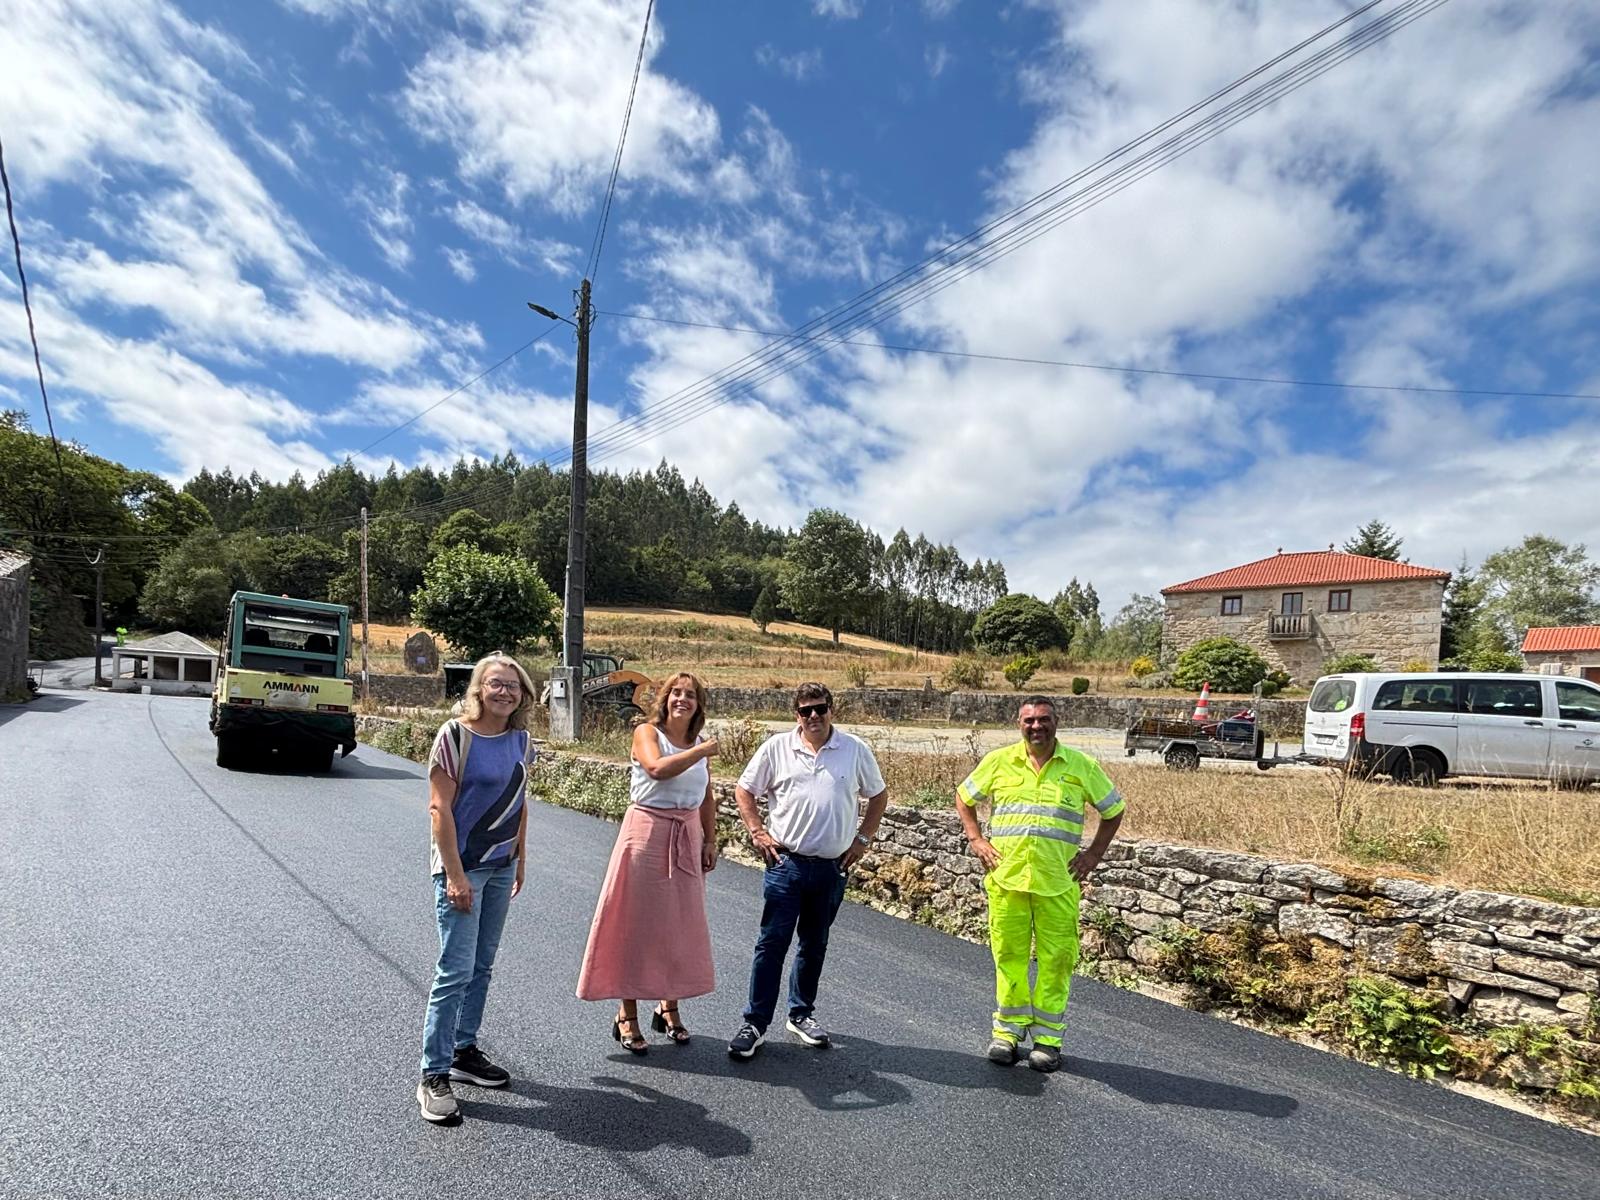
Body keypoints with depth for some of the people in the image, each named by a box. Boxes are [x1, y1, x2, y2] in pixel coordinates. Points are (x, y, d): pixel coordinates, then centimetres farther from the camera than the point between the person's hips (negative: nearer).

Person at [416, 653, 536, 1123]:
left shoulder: (521, 741, 2)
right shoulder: (456, 735, -15)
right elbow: (440, 808, -16)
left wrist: (520, 860, 13)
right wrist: (455, 874, -18)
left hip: (501, 868, 6)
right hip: (461, 866, -6)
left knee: (481, 966, 16)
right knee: (456, 970, -4)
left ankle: (464, 1052, 32)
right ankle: (433, 1076, 10)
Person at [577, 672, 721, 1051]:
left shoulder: (700, 744, 8)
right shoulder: (647, 732, -6)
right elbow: (658, 768, -26)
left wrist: (710, 842, 11)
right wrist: (701, 751, -21)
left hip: (687, 837, 5)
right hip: (647, 832, -5)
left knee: (680, 923, 10)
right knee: (636, 922, 2)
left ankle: (669, 1007, 26)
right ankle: (627, 1016, 15)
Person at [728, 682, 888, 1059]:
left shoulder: (855, 750, 0)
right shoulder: (777, 747, -2)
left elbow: (878, 795, 12)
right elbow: (744, 790, 6)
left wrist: (862, 839, 5)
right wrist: (758, 833, -2)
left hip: (832, 868, 2)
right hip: (785, 862, -2)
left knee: (815, 945, 16)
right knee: (772, 943, 0)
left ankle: (801, 1014, 32)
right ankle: (755, 1022, 10)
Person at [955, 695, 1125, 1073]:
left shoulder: (1082, 766, 2)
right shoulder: (999, 761, 3)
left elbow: (1114, 810, 14)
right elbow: (964, 797, 15)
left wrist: (1094, 853, 6)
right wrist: (976, 840, 5)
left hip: (1057, 881, 0)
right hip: (1005, 876, 1)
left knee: (1056, 958, 5)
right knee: (1008, 954, 7)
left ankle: (1047, 1037, 20)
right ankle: (1008, 1030, 23)